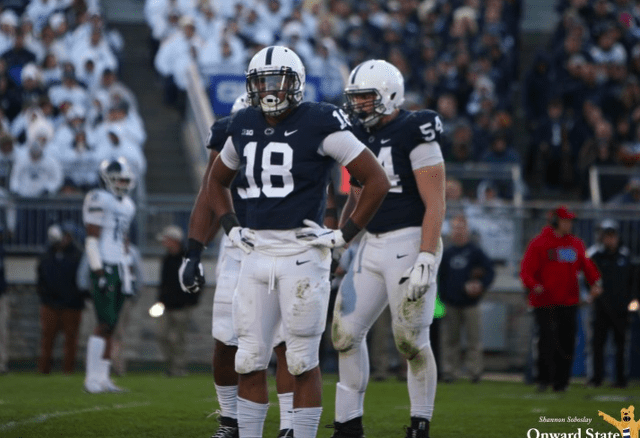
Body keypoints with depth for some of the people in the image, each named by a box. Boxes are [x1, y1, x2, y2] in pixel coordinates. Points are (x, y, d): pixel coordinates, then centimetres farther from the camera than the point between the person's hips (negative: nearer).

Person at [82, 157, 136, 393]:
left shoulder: (127, 206, 18)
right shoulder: (99, 201, -9)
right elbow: (92, 239, -12)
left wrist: (127, 275, 20)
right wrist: (98, 272, -18)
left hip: (119, 267, 8)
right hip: (104, 267, -8)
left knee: (110, 327, 7)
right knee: (105, 323, -11)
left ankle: (103, 377, 9)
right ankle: (92, 379, -9)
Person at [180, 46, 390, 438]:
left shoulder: (319, 124, -8)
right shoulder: (244, 126, 10)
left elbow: (377, 180, -7)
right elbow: (216, 183, 28)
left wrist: (345, 236, -7)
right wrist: (231, 227, 16)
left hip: (302, 254, -6)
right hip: (257, 255, 6)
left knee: (302, 362, -2)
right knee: (250, 361, 5)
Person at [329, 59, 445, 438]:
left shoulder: (415, 135, -12)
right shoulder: (361, 136, 11)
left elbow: (435, 205, -15)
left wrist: (425, 261, -21)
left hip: (409, 243, -8)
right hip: (371, 246, 8)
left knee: (411, 341, -4)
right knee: (346, 332, 4)